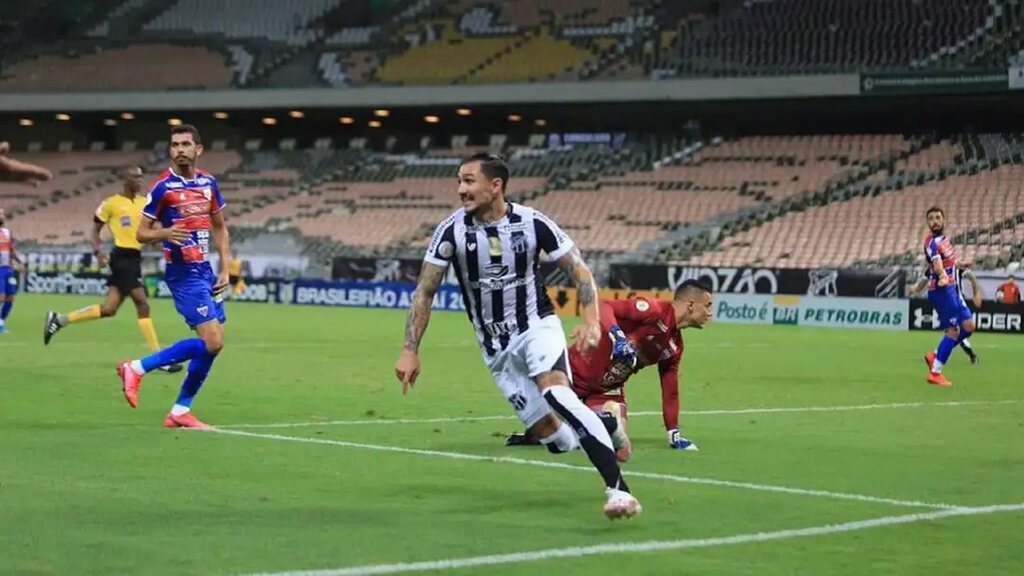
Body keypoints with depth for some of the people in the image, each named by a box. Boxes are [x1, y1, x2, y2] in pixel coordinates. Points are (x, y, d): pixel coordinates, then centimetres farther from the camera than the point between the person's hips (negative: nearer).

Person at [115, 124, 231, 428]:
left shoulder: (209, 183, 7)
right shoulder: (163, 187, -10)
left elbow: (219, 227, 17)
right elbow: (141, 233, -6)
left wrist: (225, 269, 9)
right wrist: (164, 233, -27)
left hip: (206, 271, 7)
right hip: (183, 273, -7)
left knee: (214, 343, 4)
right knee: (211, 342, -16)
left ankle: (180, 411, 13)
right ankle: (137, 368, -5)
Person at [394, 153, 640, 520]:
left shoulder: (533, 223, -13)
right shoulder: (452, 231, -11)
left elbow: (580, 272, -4)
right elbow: (424, 292, -4)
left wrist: (591, 320, -20)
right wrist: (410, 350, -10)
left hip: (538, 327, -3)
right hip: (496, 348, 3)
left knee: (554, 391, -32)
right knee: (548, 432, -6)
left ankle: (617, 488, -37)